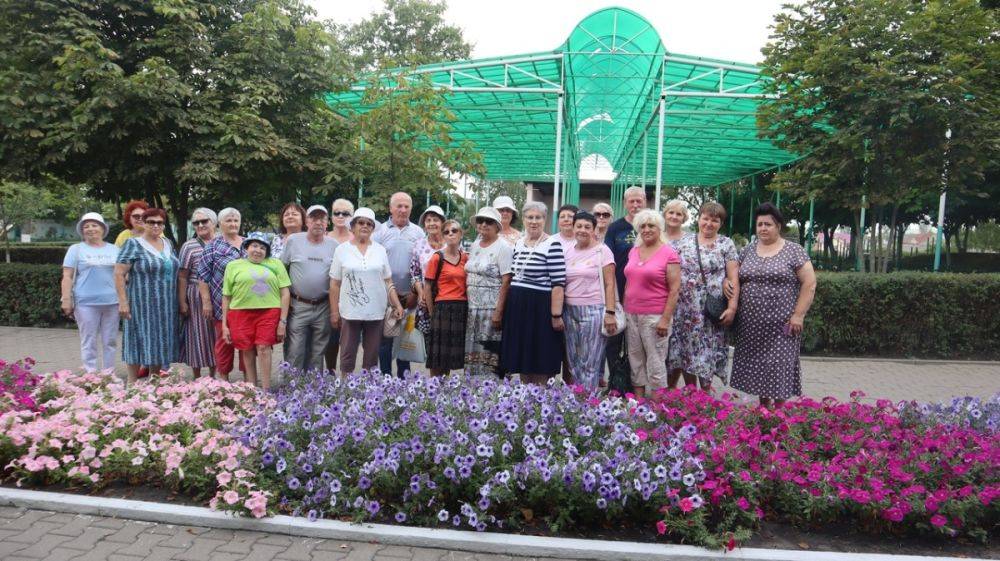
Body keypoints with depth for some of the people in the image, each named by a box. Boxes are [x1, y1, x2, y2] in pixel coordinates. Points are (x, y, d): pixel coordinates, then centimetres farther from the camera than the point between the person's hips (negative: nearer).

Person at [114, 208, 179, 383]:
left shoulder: (167, 243, 12)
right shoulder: (133, 244, -6)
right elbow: (119, 274, -10)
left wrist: (178, 301, 15)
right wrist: (123, 301, -16)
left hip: (166, 306, 6)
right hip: (142, 304, -6)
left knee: (160, 341, 10)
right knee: (140, 340, -1)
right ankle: (132, 382, 9)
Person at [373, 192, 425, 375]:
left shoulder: (418, 233, 6)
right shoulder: (380, 231, 2)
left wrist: (415, 293, -4)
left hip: (409, 296, 1)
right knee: (385, 337, 5)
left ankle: (404, 375, 19)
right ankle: (385, 375, 15)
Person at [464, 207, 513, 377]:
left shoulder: (503, 247, -8)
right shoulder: (474, 246, 14)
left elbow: (506, 282, -14)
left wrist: (499, 311, -19)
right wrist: (466, 303, 11)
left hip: (491, 308, -7)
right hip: (473, 308, 7)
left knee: (490, 354, -5)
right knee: (472, 352, 10)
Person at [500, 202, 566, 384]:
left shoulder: (552, 245, -10)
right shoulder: (519, 243, 11)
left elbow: (558, 284, -14)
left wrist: (556, 315, -18)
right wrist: (509, 308, 17)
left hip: (540, 308, -7)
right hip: (517, 307, 7)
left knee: (540, 368, 1)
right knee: (522, 360, 13)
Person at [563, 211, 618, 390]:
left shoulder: (602, 251, -2)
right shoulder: (567, 251, 12)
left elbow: (609, 284, -5)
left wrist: (610, 312, -12)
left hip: (593, 310, -5)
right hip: (570, 310, 5)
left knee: (590, 362, -2)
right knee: (574, 359, 9)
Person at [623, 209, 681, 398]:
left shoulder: (669, 254, -7)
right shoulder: (633, 252, 10)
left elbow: (674, 290, -10)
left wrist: (665, 319, -15)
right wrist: (623, 310, 13)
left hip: (655, 316, -6)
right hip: (631, 314, 6)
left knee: (655, 363, 0)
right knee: (635, 360, 11)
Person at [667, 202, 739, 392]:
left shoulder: (726, 244, 2)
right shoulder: (684, 242, 9)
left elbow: (733, 278, -3)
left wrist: (732, 307, -11)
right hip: (684, 310, 2)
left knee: (706, 355, 0)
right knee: (686, 353, 6)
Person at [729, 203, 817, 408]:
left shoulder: (793, 251, -4)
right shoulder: (748, 250, 10)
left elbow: (809, 283, -6)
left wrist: (798, 315, -12)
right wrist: (728, 284, -4)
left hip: (780, 325, -4)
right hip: (751, 324, 5)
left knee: (778, 368, -2)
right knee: (757, 367, 11)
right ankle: (763, 406, 25)